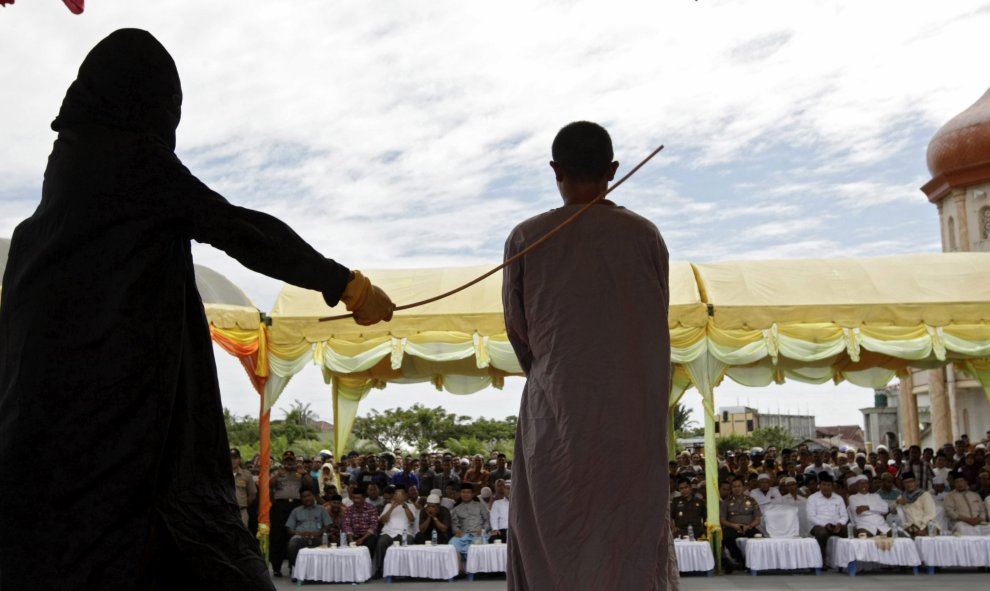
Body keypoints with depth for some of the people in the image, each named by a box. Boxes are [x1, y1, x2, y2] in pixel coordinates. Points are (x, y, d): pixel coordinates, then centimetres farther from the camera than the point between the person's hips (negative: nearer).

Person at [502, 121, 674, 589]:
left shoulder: (527, 238, -5)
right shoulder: (645, 236, -2)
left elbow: (516, 328, 4)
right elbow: (658, 323, 6)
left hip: (557, 411, -1)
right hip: (634, 412, 1)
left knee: (555, 534, 12)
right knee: (631, 533, 13)